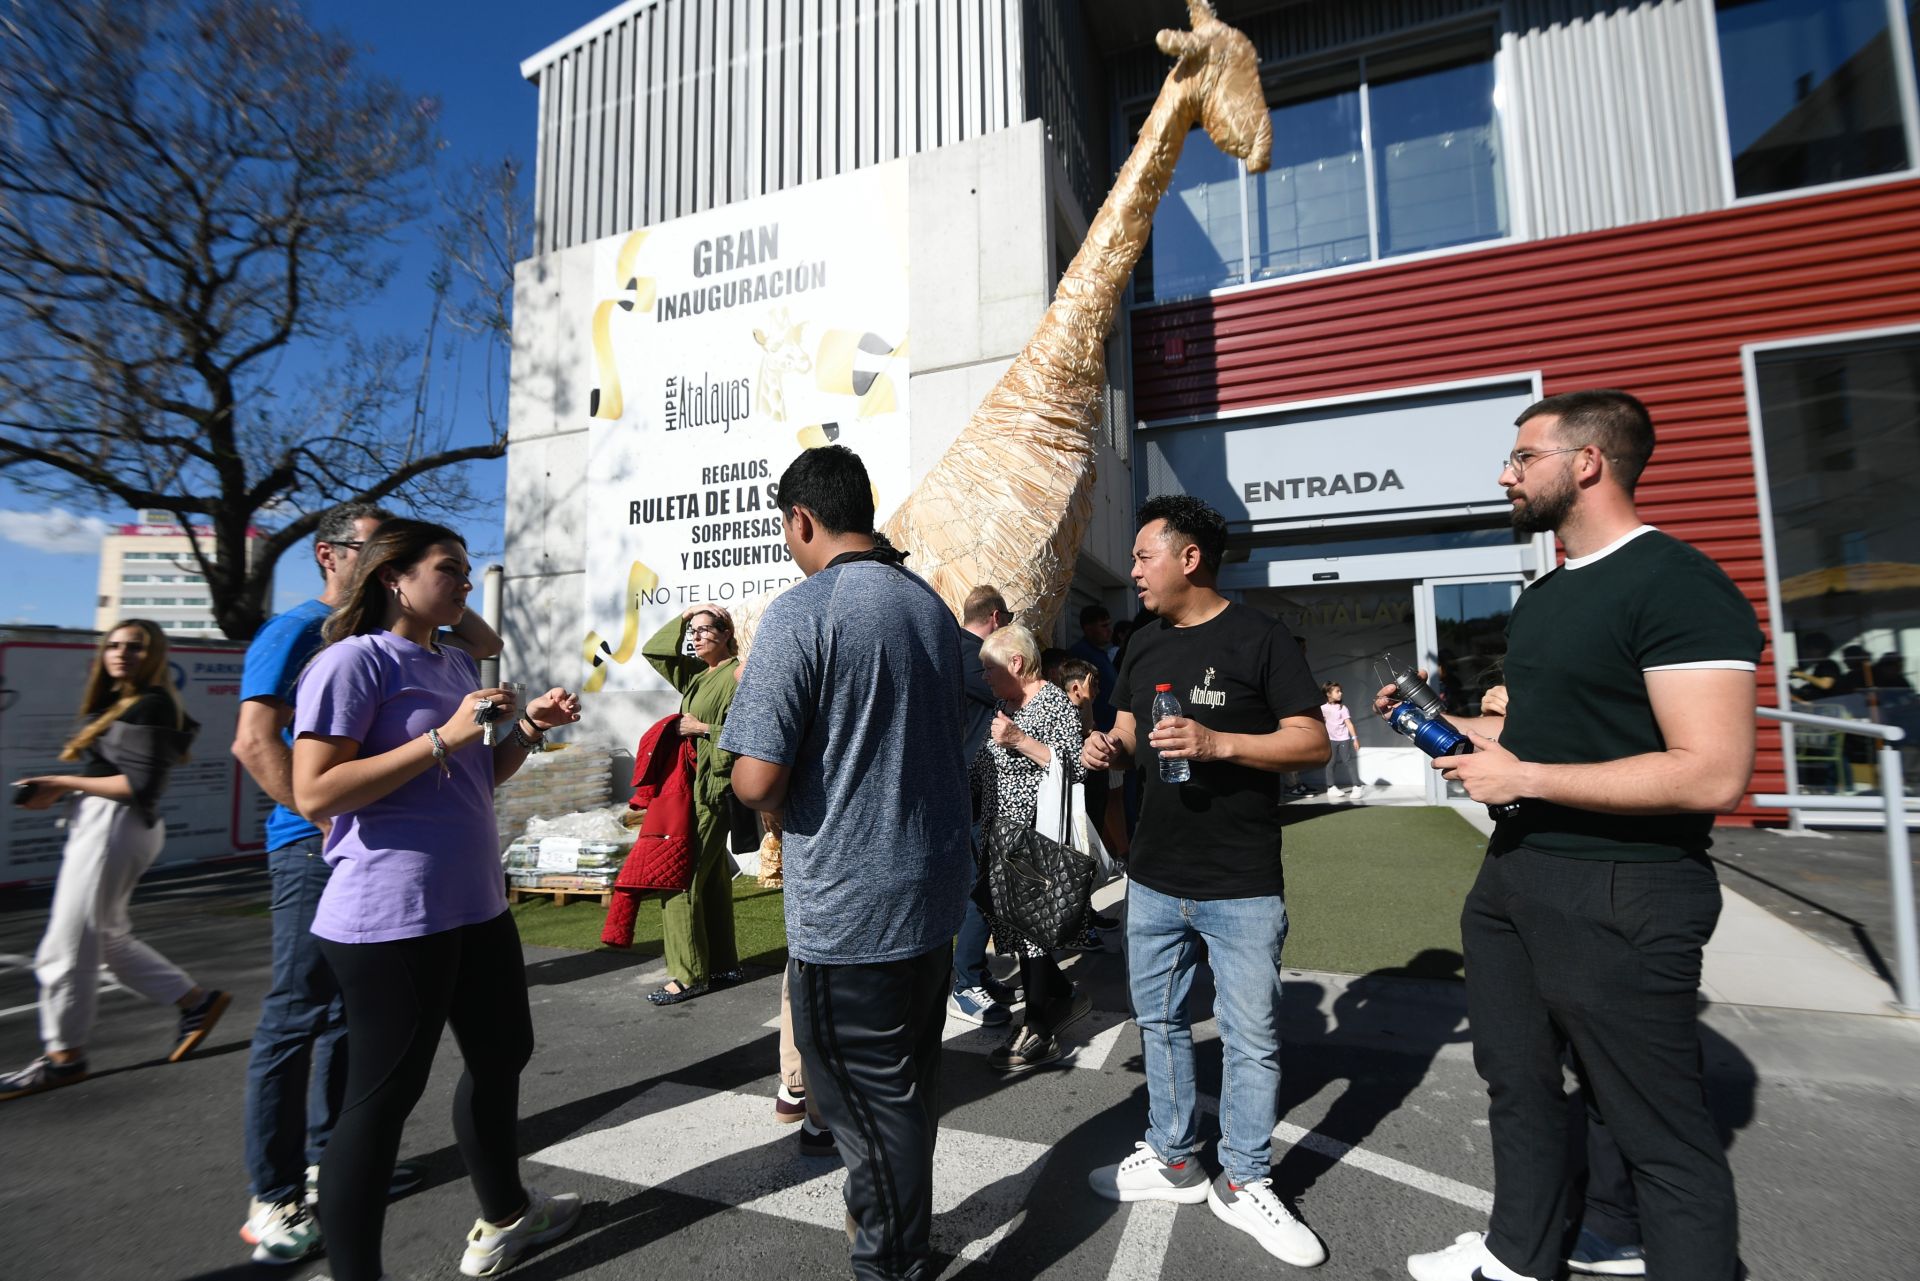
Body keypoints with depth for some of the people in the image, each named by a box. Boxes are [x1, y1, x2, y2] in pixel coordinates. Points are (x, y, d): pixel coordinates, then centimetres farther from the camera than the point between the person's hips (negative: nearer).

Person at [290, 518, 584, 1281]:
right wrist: (444, 737, -23)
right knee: (383, 1095, 3)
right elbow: (314, 794, -20)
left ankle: (504, 1219, 42)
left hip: (476, 905, 9)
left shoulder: (458, 665, 13)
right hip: (390, 917, -9)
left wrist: (528, 729, 3)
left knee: (503, 1054, 21)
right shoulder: (355, 660, -12)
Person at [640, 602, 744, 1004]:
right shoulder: (695, 672, 13)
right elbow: (652, 650, 16)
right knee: (712, 877, 12)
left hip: (711, 789, -9)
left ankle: (690, 975, 3)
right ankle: (724, 964, 21)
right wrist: (684, 614, 9)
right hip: (692, 785, 9)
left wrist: (702, 728, -15)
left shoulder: (736, 676, -11)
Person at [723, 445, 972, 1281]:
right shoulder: (932, 606, 6)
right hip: (935, 886, 8)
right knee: (911, 1080, 23)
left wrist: (762, 788, 3)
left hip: (848, 906, -8)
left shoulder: (800, 613, -18)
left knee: (865, 1096, 11)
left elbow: (757, 780, -21)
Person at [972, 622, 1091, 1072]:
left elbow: (1077, 768, -19)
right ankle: (1065, 998, 32)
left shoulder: (1055, 704, -10)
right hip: (1000, 839, 8)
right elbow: (980, 768, 21)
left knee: (1032, 930, 0)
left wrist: (1021, 740, -22)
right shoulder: (1001, 706, 15)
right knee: (1011, 929, 12)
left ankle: (1040, 1034, 16)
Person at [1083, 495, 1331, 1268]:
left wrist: (1218, 743, -25)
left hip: (1241, 887, -5)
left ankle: (1244, 1185, 28)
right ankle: (1174, 1161, 36)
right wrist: (1110, 749, -6)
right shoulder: (1144, 643, 9)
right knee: (1159, 1021, 17)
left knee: (1250, 1039, 8)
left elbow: (1313, 742, -12)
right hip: (1154, 879, 6)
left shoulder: (1258, 638, -10)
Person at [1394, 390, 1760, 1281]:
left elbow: (1713, 773, -24)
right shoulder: (1543, 596, 12)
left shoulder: (1676, 585, -16)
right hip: (1514, 876, 9)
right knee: (1517, 1081, 22)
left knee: (1659, 1131, 8)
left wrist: (1520, 778, -22)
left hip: (1619, 897, -9)